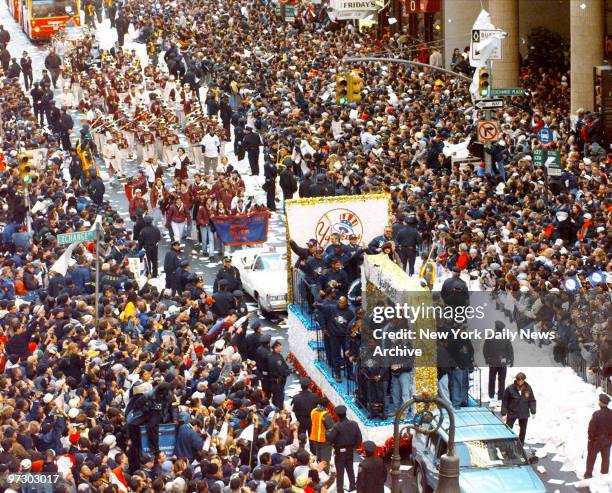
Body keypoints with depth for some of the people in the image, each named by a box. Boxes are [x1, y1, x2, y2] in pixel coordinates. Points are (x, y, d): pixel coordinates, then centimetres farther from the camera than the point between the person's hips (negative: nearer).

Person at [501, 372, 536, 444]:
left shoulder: (528, 388, -6)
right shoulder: (510, 389, -14)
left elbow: (532, 400, 4)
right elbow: (504, 401, -7)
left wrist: (533, 411, -2)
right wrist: (504, 413, -8)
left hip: (524, 414, 2)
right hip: (512, 413, -2)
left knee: (523, 430, 13)